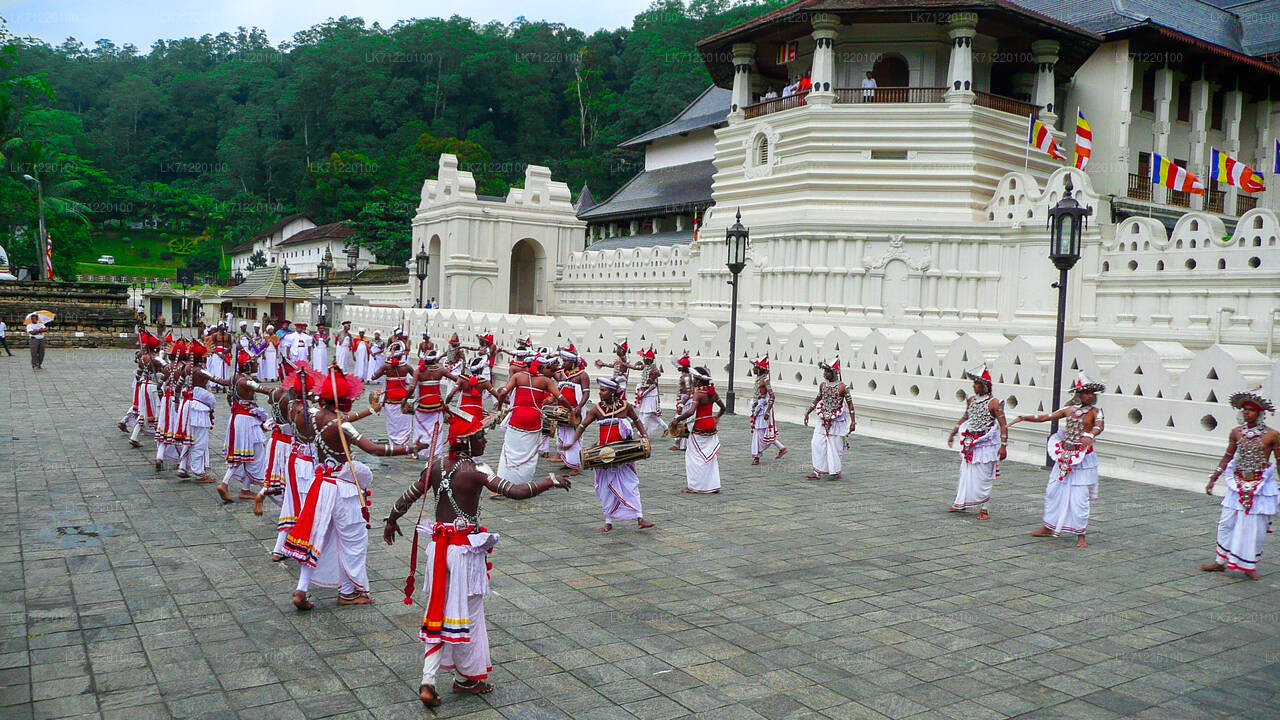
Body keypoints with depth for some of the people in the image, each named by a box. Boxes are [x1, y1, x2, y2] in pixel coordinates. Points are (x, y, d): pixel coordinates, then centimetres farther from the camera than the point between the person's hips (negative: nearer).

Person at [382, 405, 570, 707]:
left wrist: (391, 520, 28)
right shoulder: (475, 471, -17)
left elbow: (408, 497, 11)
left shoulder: (436, 466, 1)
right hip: (466, 549, -6)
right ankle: (467, 678, 27)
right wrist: (550, 482, -16)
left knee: (439, 611, 14)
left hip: (438, 546, 6)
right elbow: (514, 491, -27)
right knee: (466, 613, 10)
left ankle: (428, 681, 8)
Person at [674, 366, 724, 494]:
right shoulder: (713, 392, 5)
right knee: (710, 456, 14)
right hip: (711, 427, 7)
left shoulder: (698, 393, -17)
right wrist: (717, 416, 34)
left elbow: (691, 411, -29)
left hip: (699, 428, -7)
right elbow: (723, 407, 15)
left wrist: (677, 419, -19)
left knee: (694, 457, 3)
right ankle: (713, 485, 18)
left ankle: (694, 486, 8)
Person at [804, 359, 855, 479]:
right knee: (816, 444, 0)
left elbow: (850, 404, -7)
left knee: (834, 446, 0)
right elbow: (817, 399, 18)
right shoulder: (823, 385, 4)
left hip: (836, 422, -5)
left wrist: (853, 422, -10)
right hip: (823, 420, 5)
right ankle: (817, 472, 6)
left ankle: (836, 472, 15)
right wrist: (807, 413, 19)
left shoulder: (842, 387, -11)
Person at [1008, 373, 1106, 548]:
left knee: (1079, 497, -6)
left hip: (1083, 460, -5)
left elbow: (1100, 425, -25)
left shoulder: (1094, 411, -5)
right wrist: (1023, 418, 3)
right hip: (1064, 458, 5)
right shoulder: (1069, 410, 7)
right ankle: (1049, 528, 24)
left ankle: (1081, 535, 5)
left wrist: (1090, 435, -46)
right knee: (1053, 491, 10)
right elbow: (1045, 417, 11)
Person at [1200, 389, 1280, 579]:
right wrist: (1213, 479, 10)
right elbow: (1227, 457, 11)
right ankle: (1220, 561, 16)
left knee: (1254, 526, 2)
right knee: (1227, 522, 5)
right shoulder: (1236, 433, 2)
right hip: (1238, 484, 3)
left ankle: (1250, 566, 17)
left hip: (1260, 486, -3)